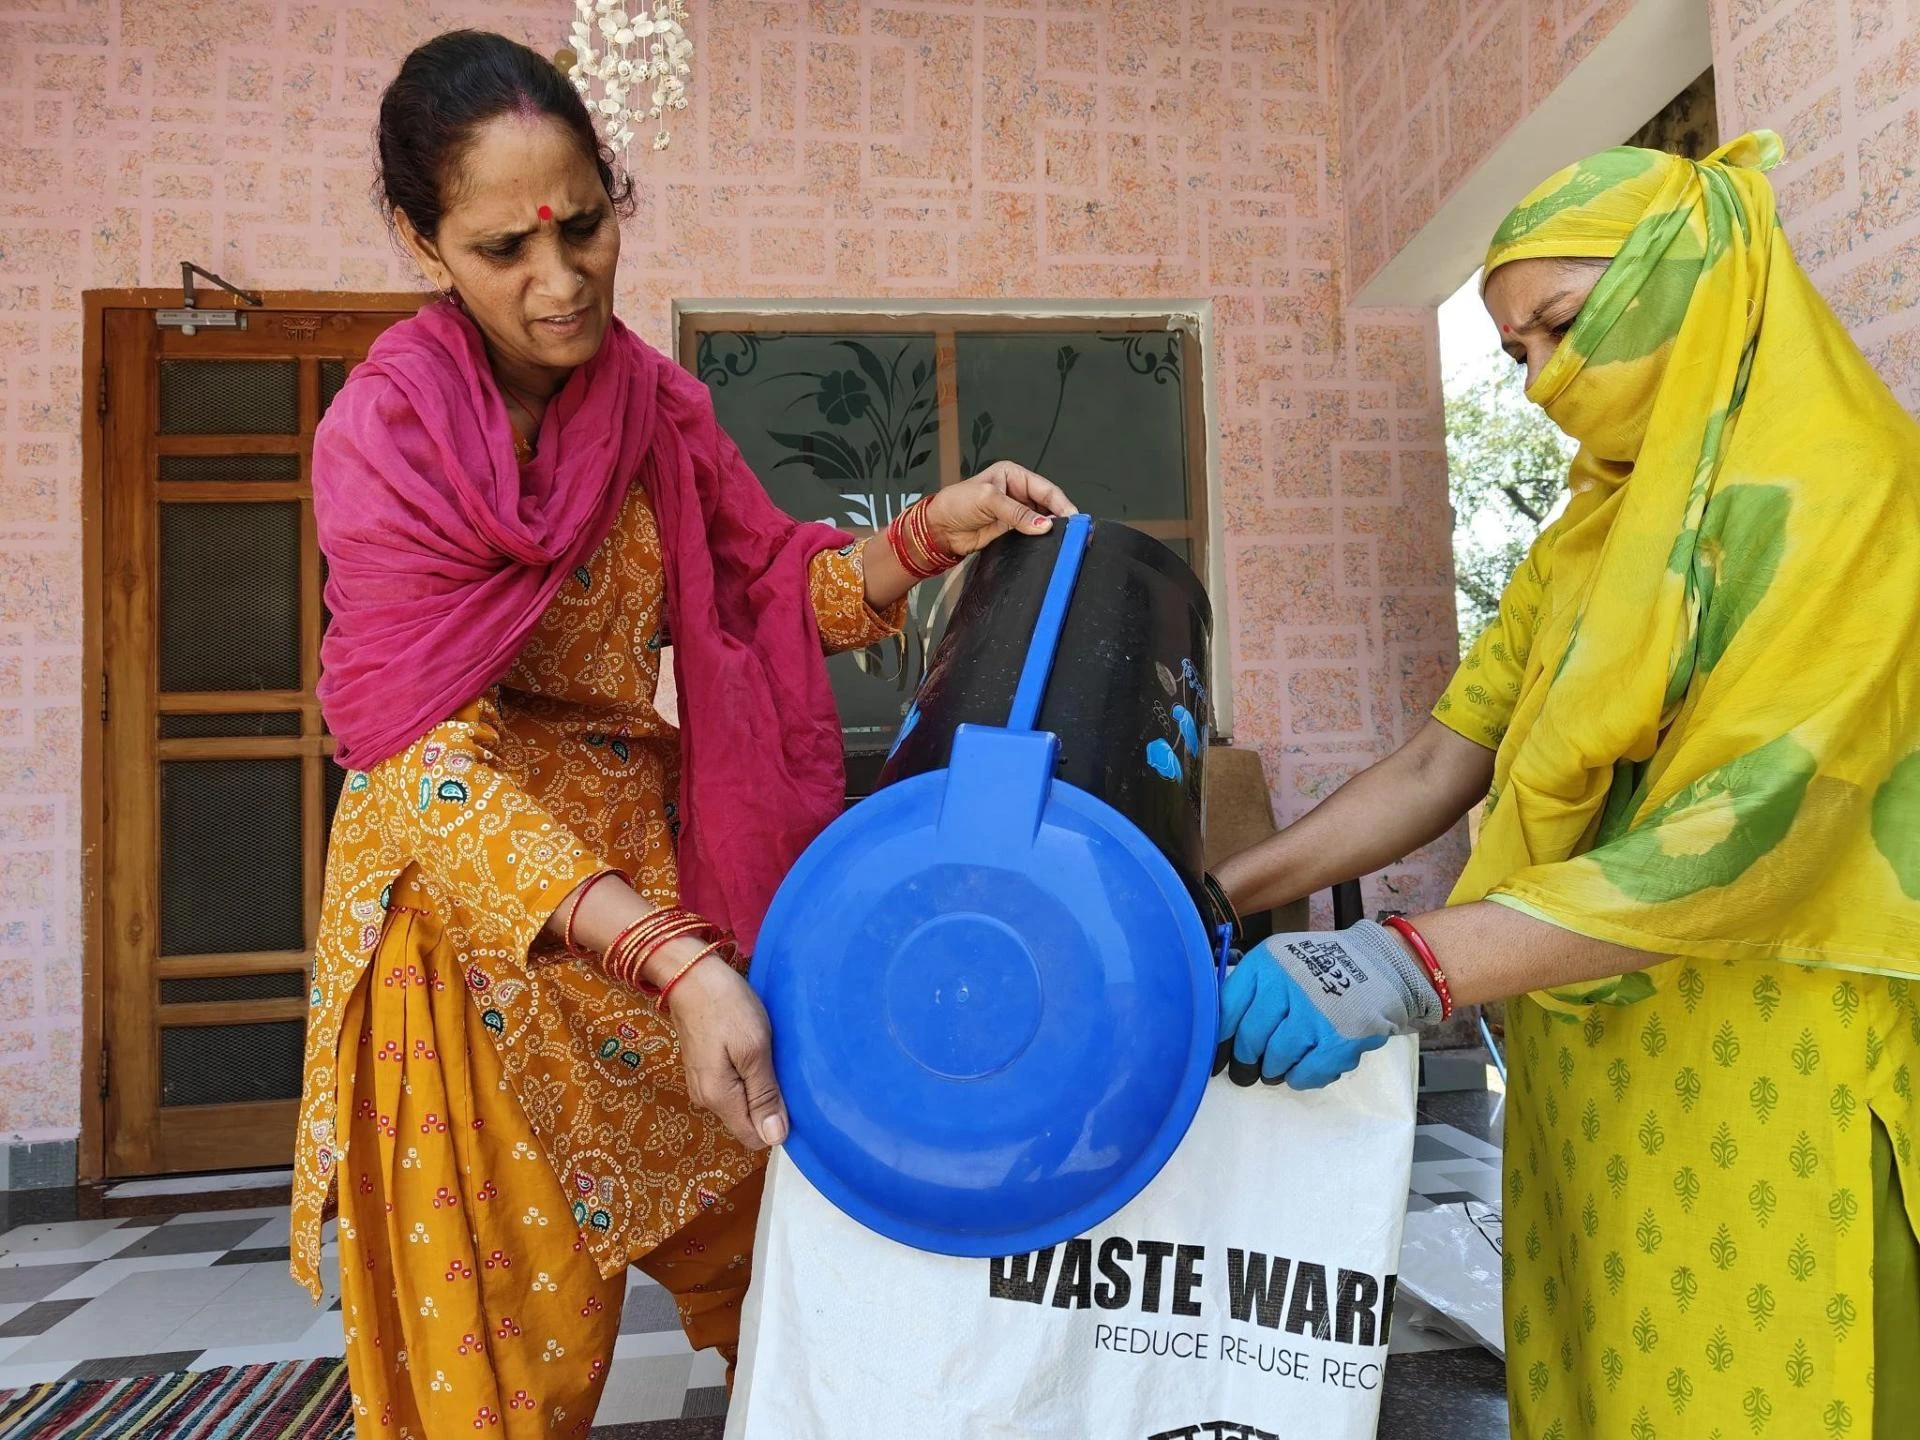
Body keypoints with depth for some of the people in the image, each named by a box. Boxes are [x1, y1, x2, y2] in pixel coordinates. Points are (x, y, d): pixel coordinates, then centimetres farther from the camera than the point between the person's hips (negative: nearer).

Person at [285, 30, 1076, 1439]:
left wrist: (929, 533, -12)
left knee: (757, 1230, 15)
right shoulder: (386, 435, -16)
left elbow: (782, 587, 9)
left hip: (649, 865, 5)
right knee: (509, 1327, 5)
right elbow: (429, 767, -24)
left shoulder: (658, 404, 1)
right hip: (470, 906, -4)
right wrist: (675, 964, -35)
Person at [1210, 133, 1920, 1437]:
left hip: (1765, 1074, -6)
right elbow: (1442, 762, 7)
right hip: (1588, 1067, 6)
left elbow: (1758, 822, -23)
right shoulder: (1593, 533, 13)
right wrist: (1227, 893, -2)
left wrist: (1413, 962, -31)